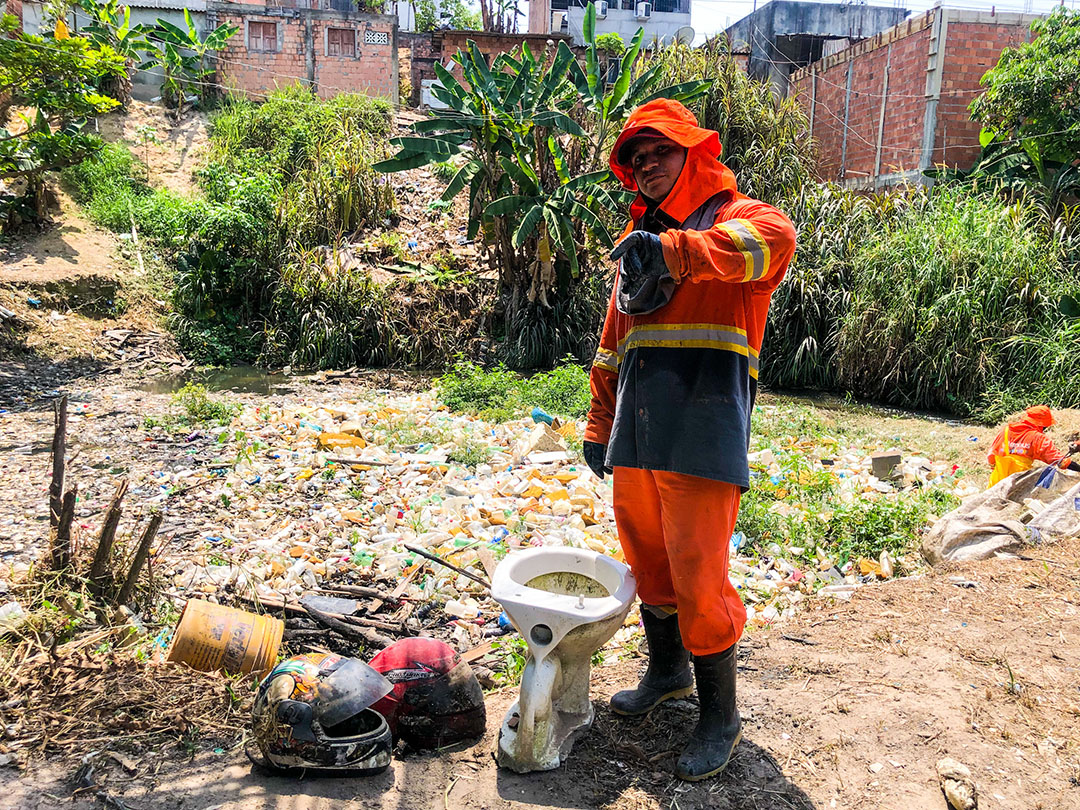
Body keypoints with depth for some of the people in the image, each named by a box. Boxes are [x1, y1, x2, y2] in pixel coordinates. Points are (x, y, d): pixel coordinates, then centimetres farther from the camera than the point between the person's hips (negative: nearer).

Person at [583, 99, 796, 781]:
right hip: (636, 434, 7)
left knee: (698, 578, -6)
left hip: (704, 429, -7)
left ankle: (721, 716, 13)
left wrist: (676, 251, -37)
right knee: (647, 564, 17)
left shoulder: (734, 217, 2)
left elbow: (775, 239, -25)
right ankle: (667, 671, 38)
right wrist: (600, 424, 22)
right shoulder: (639, 240, 23)